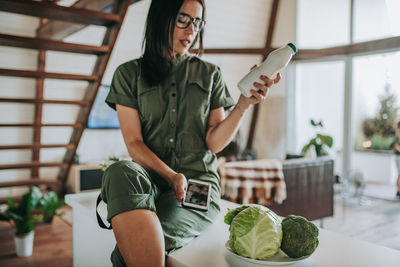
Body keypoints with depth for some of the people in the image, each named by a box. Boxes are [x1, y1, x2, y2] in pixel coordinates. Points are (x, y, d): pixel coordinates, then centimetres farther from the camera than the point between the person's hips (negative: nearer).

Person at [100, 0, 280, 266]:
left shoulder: (209, 74, 11)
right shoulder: (129, 74, 8)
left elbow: (214, 143, 3)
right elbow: (134, 143, 0)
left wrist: (243, 105, -13)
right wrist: (171, 176, -17)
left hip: (198, 181, -1)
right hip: (150, 176, 1)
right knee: (120, 172, -37)